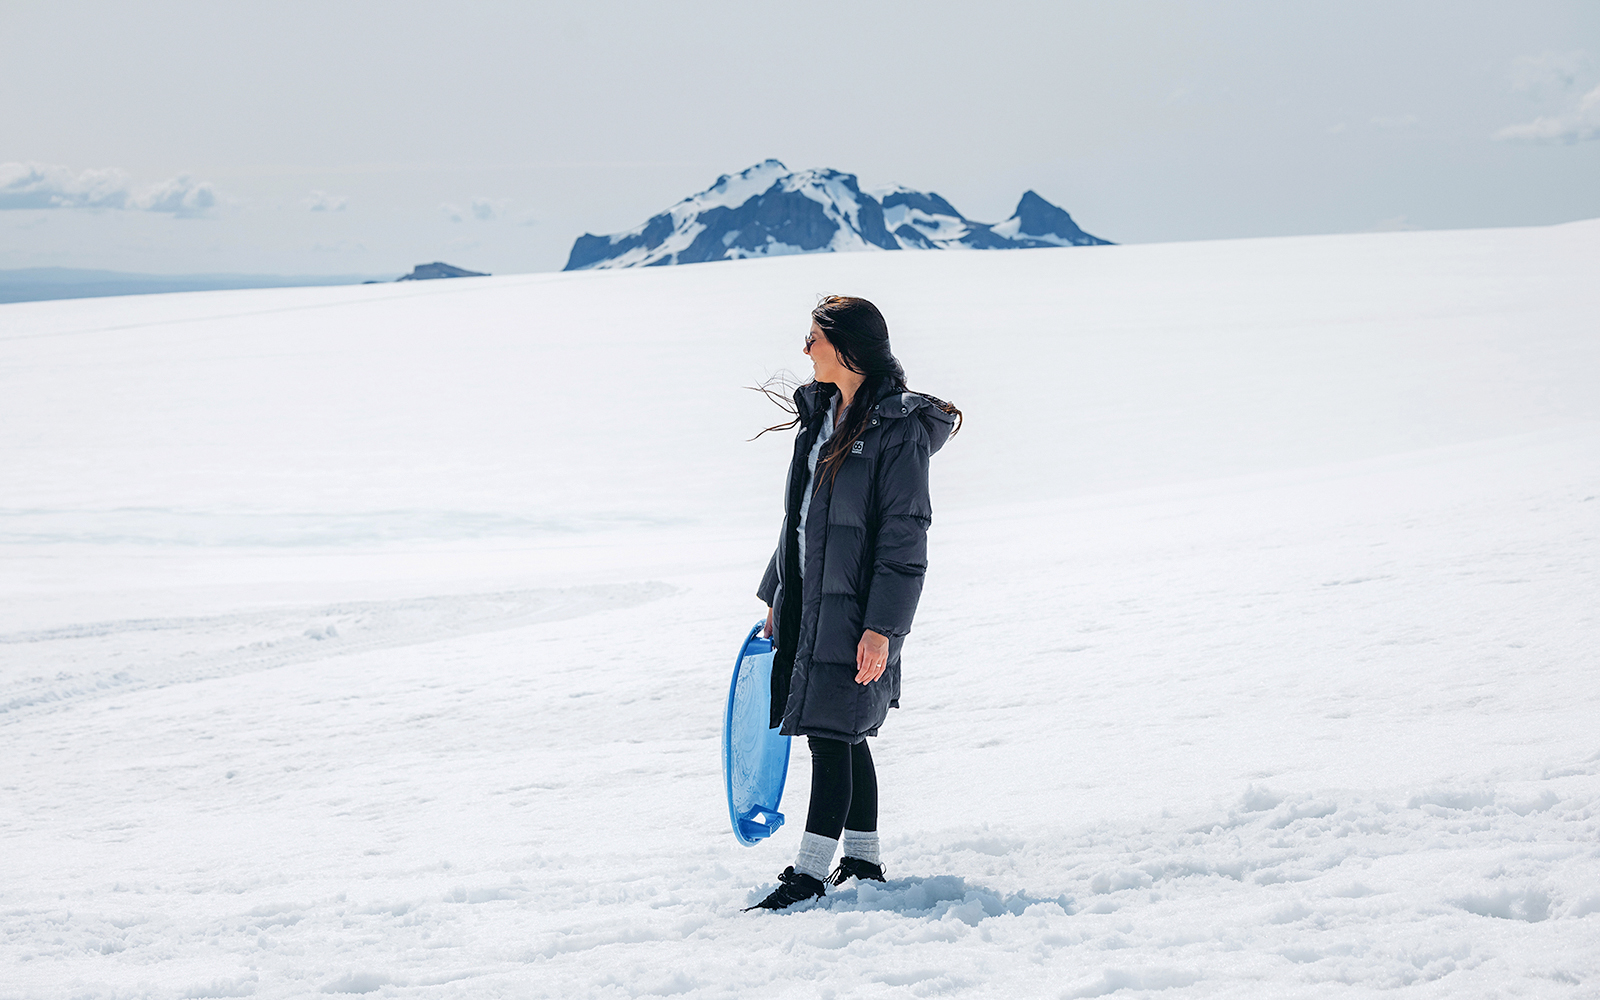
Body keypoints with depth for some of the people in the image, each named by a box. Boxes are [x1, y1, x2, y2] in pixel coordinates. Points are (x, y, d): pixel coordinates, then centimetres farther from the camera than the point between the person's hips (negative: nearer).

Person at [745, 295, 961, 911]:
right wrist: (777, 595, 20)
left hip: (855, 607, -8)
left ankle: (811, 874, 0)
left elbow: (905, 535, -16)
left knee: (831, 734, -6)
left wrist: (882, 625, -20)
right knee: (845, 737, 13)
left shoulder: (898, 429, -14)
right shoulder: (822, 414, 12)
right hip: (809, 602, 8)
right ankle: (863, 864, 23)